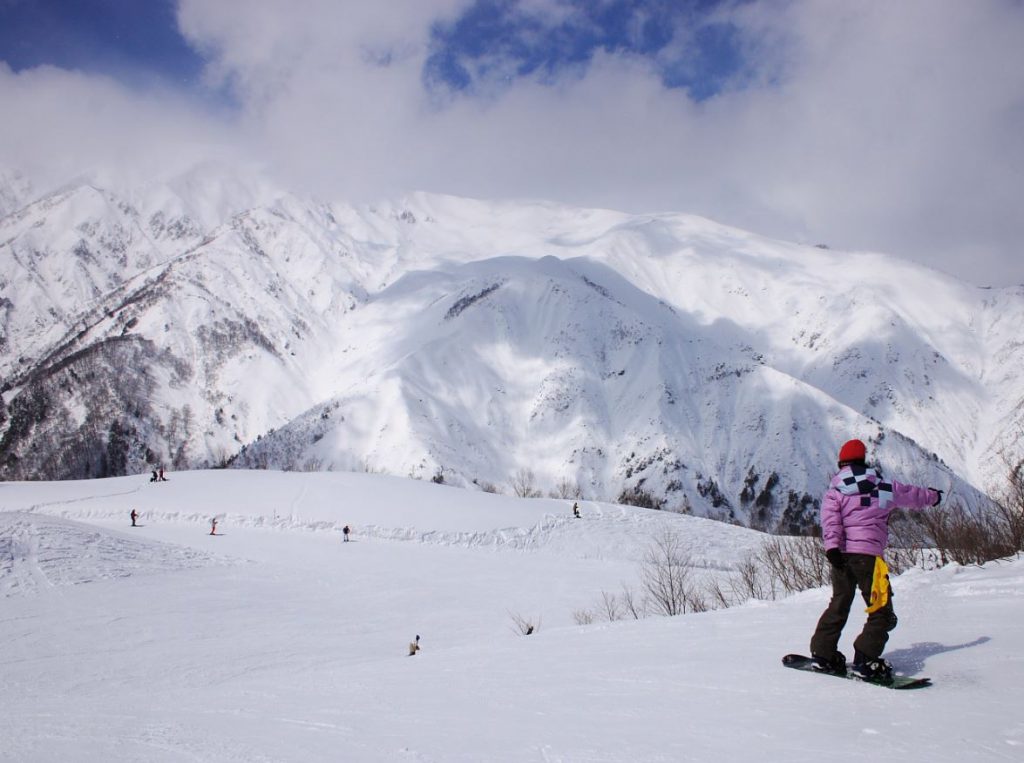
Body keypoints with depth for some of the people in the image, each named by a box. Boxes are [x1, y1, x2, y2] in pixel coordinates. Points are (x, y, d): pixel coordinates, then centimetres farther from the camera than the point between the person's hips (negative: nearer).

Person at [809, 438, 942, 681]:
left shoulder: (835, 491, 8)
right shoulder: (884, 487, 11)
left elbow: (830, 519, -8)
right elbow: (912, 494, 27)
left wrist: (832, 547, -17)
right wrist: (934, 496, 47)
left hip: (841, 557, 3)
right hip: (868, 555, -3)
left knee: (839, 605, 16)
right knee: (881, 611, 2)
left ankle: (823, 652, 14)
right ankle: (866, 659, -9)